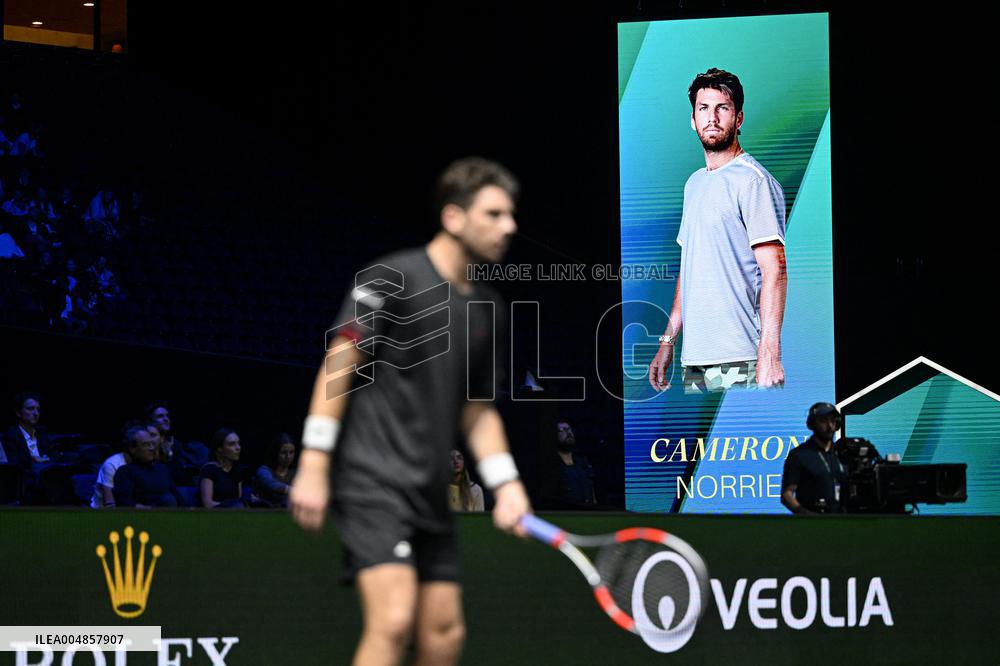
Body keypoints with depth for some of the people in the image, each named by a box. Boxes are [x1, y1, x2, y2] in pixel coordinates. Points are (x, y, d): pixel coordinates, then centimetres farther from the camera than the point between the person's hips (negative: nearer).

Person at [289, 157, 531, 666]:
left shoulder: (484, 307, 14)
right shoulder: (393, 277, -8)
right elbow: (338, 365, -10)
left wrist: (505, 484, 6)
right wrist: (313, 467, -14)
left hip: (430, 492, 8)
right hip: (373, 484, -8)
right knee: (393, 621, -20)